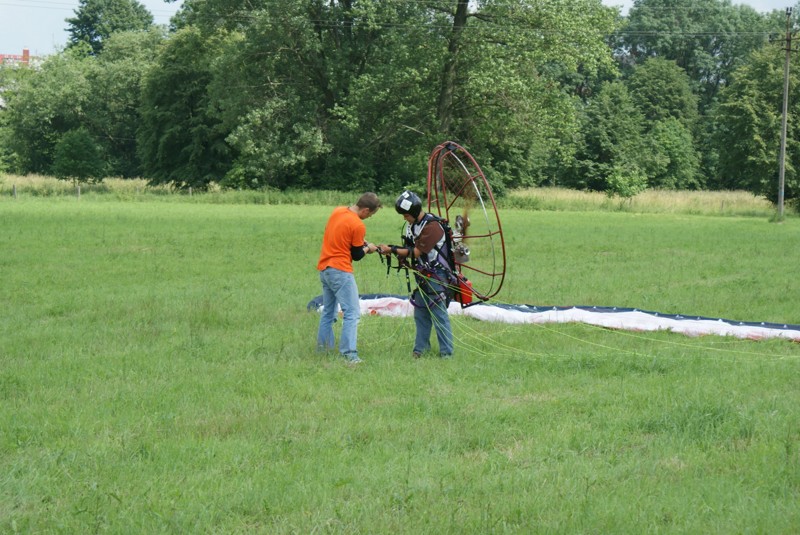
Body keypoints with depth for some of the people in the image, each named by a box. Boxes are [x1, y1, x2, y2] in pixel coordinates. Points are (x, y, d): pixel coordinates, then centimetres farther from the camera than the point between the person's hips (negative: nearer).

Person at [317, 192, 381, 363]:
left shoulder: (337, 211, 7)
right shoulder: (358, 226, -15)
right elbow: (357, 255, -6)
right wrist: (368, 248, 12)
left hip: (323, 268, 9)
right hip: (340, 271, -9)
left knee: (328, 311, 19)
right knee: (352, 313, -9)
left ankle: (322, 348, 21)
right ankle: (349, 354, -19)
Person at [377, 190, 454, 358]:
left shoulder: (432, 226, -20)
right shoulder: (413, 225, 10)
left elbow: (416, 252, -20)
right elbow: (409, 249, 9)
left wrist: (392, 250, -15)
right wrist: (391, 250, -8)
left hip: (436, 277, -9)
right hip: (422, 276, 9)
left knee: (439, 314, -8)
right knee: (420, 314, 10)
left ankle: (446, 353, -3)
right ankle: (420, 349, 17)